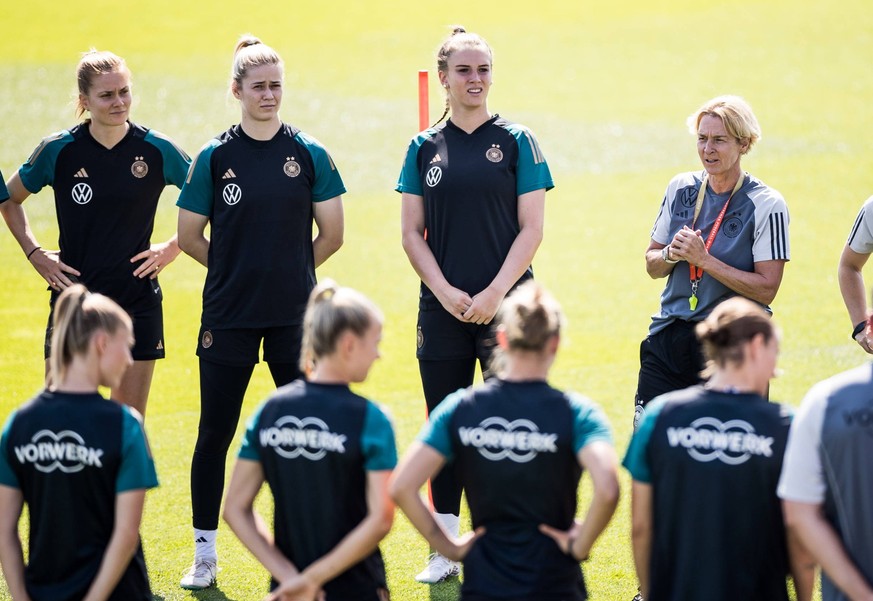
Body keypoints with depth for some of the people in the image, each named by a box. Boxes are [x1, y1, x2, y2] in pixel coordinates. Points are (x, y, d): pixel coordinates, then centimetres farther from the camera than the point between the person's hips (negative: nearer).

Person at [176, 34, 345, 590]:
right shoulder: (215, 157, -1)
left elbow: (332, 235, 6)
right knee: (215, 433, 2)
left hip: (295, 314, 0)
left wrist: (290, 271, 9)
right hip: (228, 315, 0)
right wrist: (239, 270, 7)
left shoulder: (309, 154, 0)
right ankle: (205, 555, 11)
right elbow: (189, 236, 6)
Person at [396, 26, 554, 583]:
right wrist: (446, 292, -6)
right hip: (443, 308, 2)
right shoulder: (425, 148, 8)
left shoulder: (516, 141, 2)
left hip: (506, 304, -2)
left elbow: (531, 229, -2)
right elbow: (412, 232, 6)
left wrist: (494, 293, -11)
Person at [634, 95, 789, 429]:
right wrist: (672, 254, -7)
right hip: (668, 340, 4)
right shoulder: (680, 189, 7)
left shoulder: (766, 205, -8)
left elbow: (766, 289, -14)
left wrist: (703, 259, -18)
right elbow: (651, 264, 16)